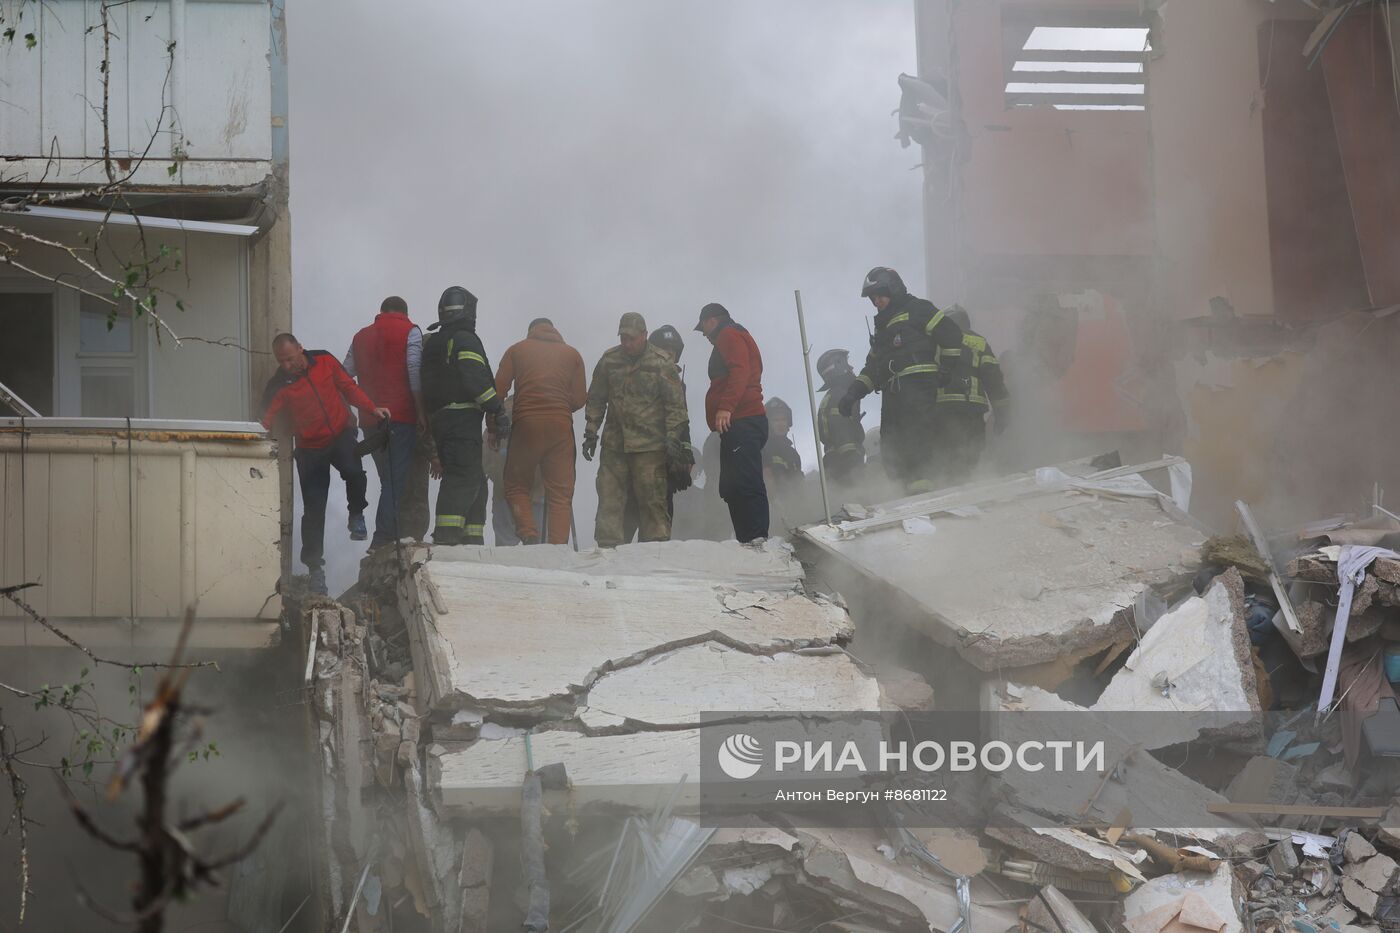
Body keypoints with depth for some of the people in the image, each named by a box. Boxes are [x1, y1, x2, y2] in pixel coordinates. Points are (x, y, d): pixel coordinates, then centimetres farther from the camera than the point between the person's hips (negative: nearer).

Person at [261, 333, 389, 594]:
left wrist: (372, 408, -5)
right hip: (310, 449, 0)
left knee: (353, 471, -32)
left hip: (341, 435, 0)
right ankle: (315, 567, 11)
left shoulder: (324, 361, -4)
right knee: (313, 509, -1)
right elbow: (267, 420, -10)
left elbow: (348, 387, 5)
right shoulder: (279, 384, -8)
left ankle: (357, 514, -1)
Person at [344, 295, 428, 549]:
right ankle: (383, 539, -18)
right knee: (397, 481, -8)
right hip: (401, 415, -6)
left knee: (389, 481, 14)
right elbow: (415, 371, -11)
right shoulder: (409, 332, 2)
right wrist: (421, 411, -9)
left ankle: (394, 537, 10)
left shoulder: (361, 336, 18)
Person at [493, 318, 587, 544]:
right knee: (561, 492, 3)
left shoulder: (516, 350, 11)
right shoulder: (572, 354, 14)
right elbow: (580, 398, 8)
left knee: (516, 487, 8)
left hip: (526, 424, -1)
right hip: (561, 425, 1)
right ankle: (558, 546, -9)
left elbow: (498, 390, 2)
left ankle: (528, 533, -14)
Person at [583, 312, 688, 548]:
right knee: (609, 499, 1)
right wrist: (591, 433, 10)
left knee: (653, 501, -1)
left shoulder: (661, 363, -3)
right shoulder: (609, 360, 8)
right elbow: (596, 400, 15)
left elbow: (675, 403, -3)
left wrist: (673, 437, -10)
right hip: (614, 444, 4)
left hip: (650, 447, -4)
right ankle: (607, 547, 3)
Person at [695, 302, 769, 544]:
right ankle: (747, 541, 5)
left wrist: (726, 407, -25)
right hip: (739, 425, 11)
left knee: (745, 485, -18)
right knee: (732, 488, 8)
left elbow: (739, 372, -17)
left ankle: (756, 539, -25)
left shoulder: (729, 336, 0)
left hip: (740, 422, -11)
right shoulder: (737, 337, 31)